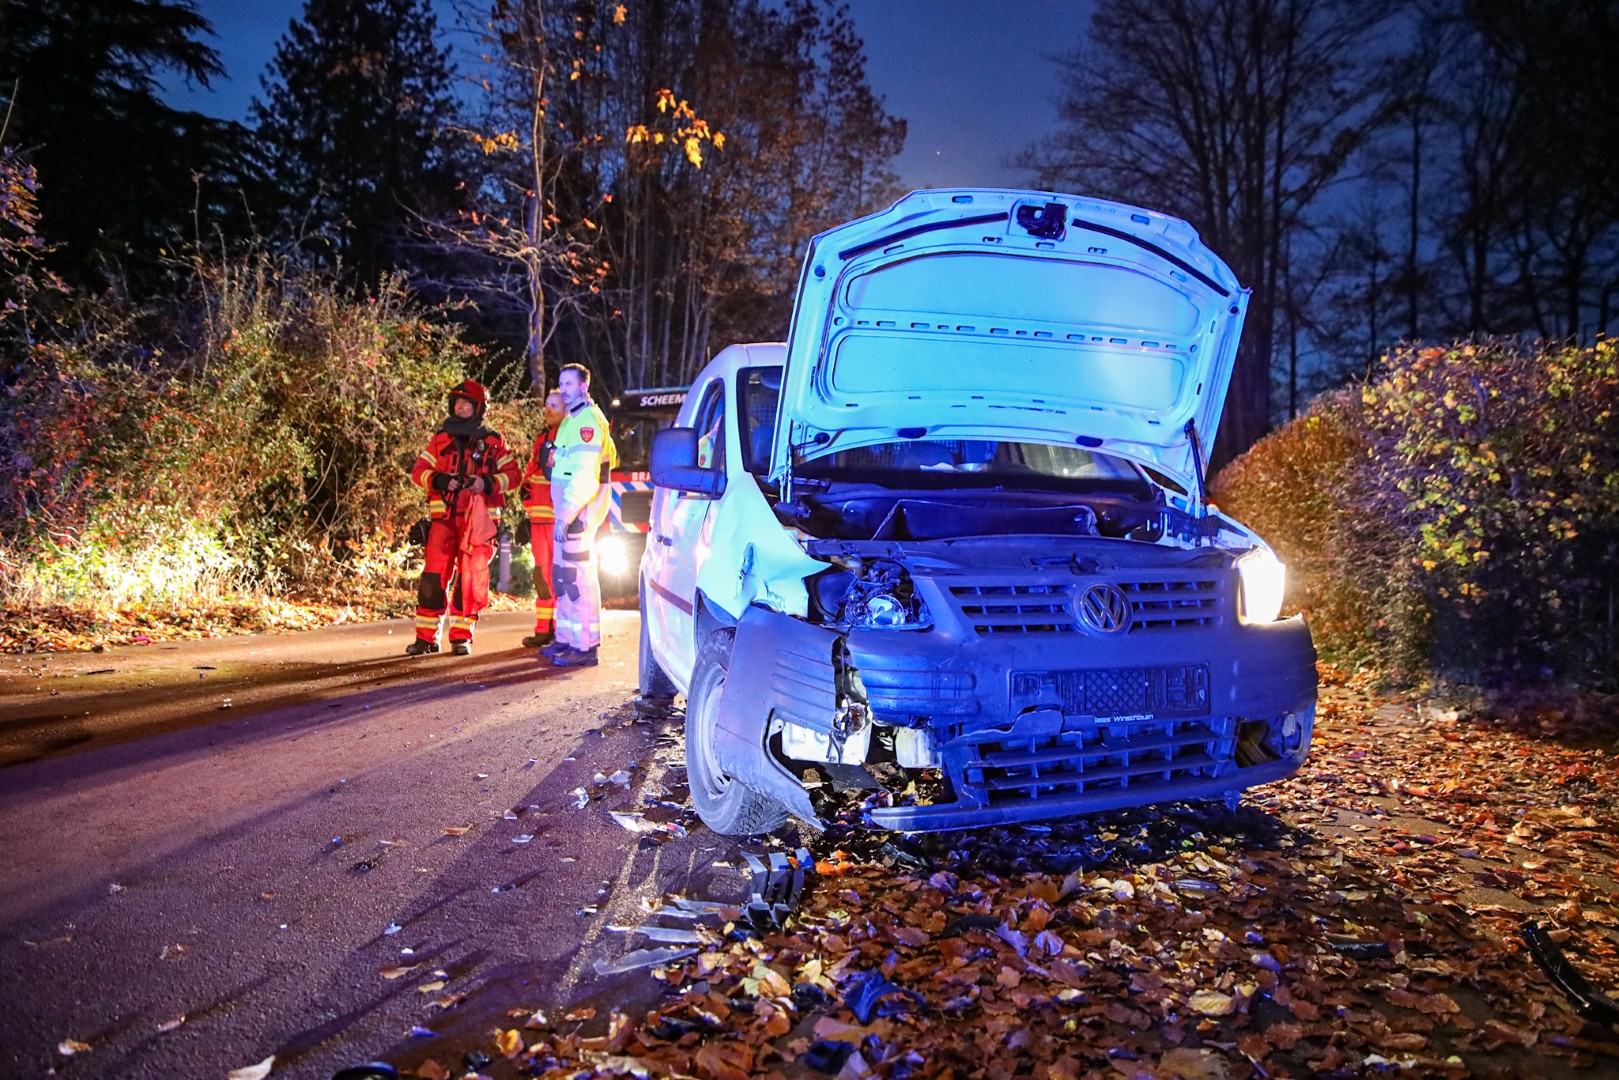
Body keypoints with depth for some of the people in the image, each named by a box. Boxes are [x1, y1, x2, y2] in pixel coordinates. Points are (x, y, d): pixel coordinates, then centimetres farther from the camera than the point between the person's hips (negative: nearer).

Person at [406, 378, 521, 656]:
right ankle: (426, 637, 1)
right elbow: (418, 470, 10)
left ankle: (462, 636, 8)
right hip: (444, 517, 1)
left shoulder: (493, 442, 9)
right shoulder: (440, 439, 15)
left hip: (478, 520, -1)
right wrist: (439, 480, -11)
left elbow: (513, 474, 4)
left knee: (471, 578, 0)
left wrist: (488, 483, -14)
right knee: (433, 575, -5)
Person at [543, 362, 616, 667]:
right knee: (563, 575, 15)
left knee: (579, 576, -9)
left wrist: (566, 515, -25)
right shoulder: (572, 420, 20)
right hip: (568, 509, 11)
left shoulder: (588, 420, -14)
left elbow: (585, 476, -22)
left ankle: (585, 646, -6)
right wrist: (562, 513, 17)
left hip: (579, 511, -11)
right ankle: (566, 639, 25)